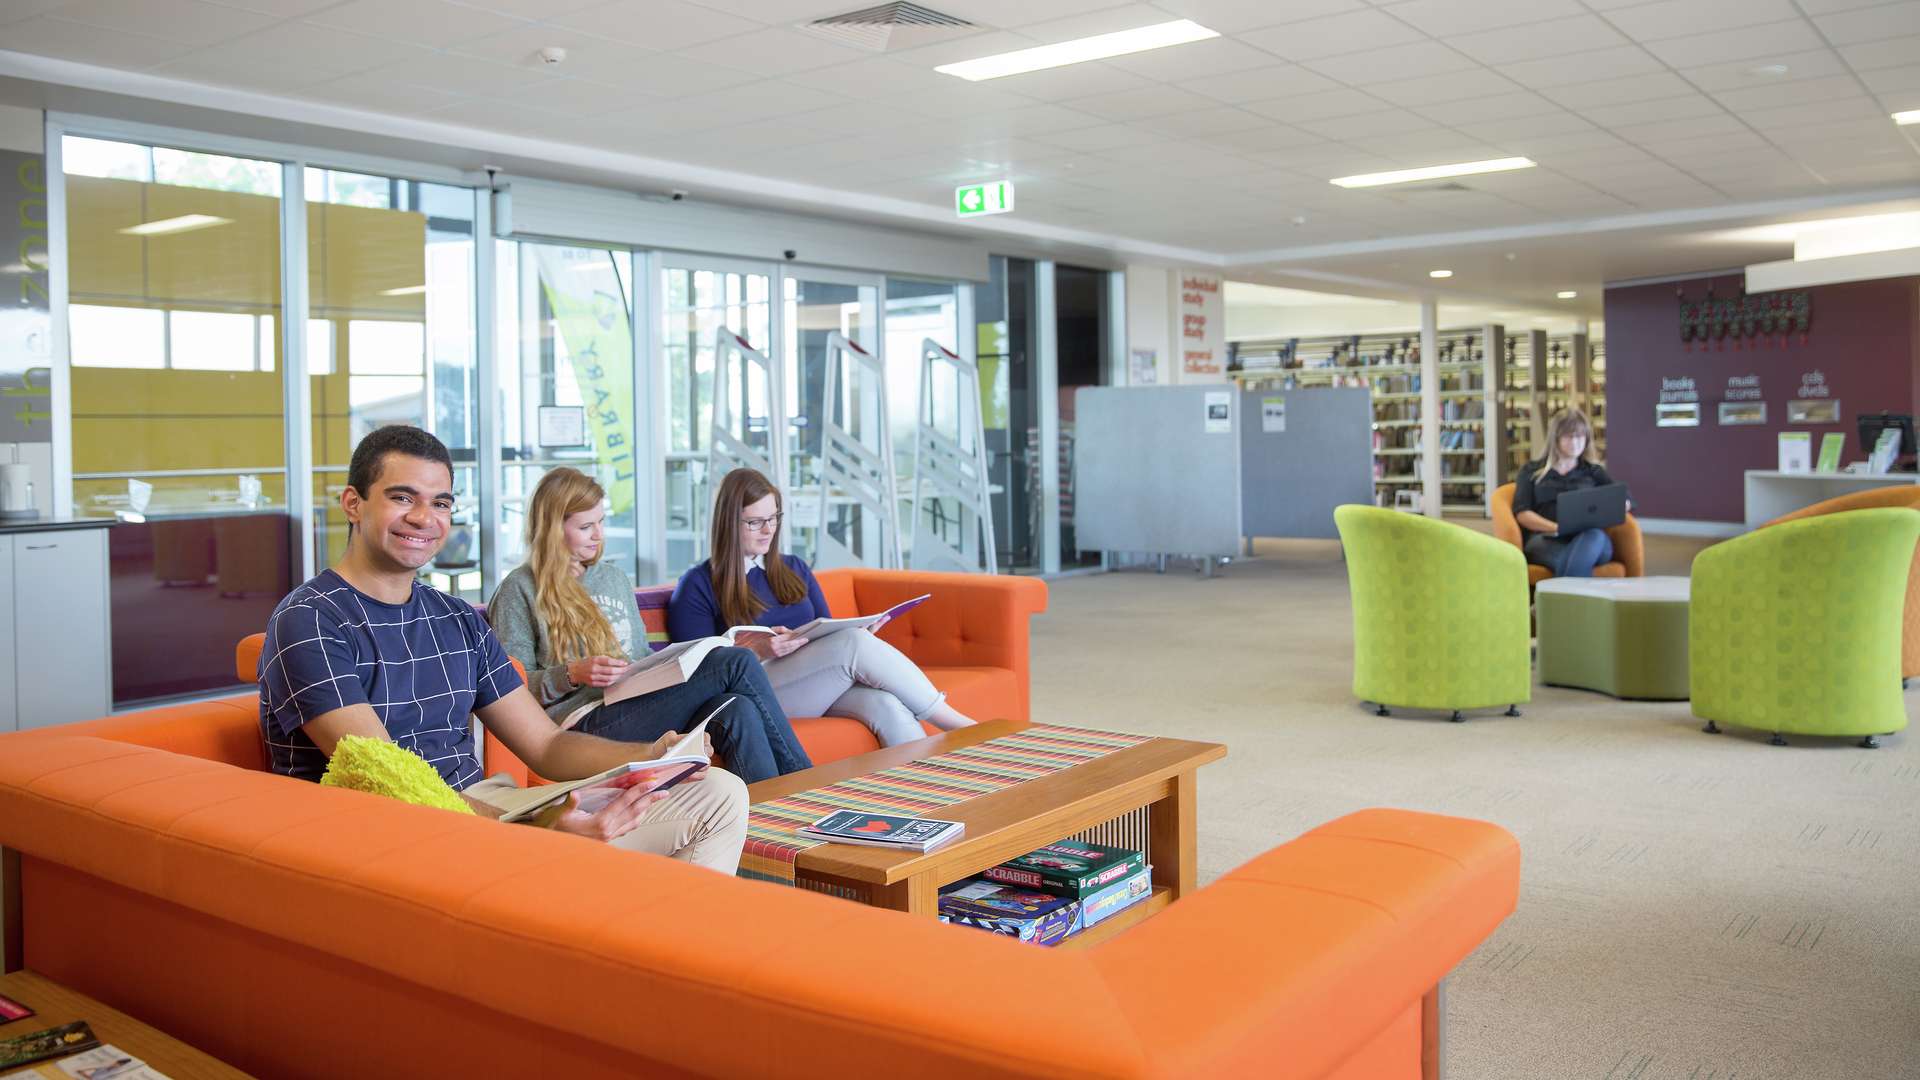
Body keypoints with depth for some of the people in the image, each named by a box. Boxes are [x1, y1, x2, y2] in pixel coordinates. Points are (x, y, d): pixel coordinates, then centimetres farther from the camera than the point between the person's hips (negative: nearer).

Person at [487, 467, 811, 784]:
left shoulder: (616, 578, 25)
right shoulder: (521, 590, 3)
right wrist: (571, 675, -17)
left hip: (640, 708, 6)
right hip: (586, 722, -6)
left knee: (737, 709, -31)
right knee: (737, 663, -22)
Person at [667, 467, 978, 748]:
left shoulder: (794, 569, 23)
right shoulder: (697, 586, 5)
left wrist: (859, 630, 0)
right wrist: (757, 649, -19)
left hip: (823, 689, 5)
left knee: (885, 704, -30)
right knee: (853, 644, -29)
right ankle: (955, 723, -21)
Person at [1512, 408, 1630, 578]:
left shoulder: (1594, 472, 28)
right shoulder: (1531, 471, 23)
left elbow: (1625, 502, 17)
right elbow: (1522, 513, 9)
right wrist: (1557, 528, -10)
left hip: (1590, 539, 1)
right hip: (1545, 538, -1)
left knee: (1593, 535, -39)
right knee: (1568, 562, -40)